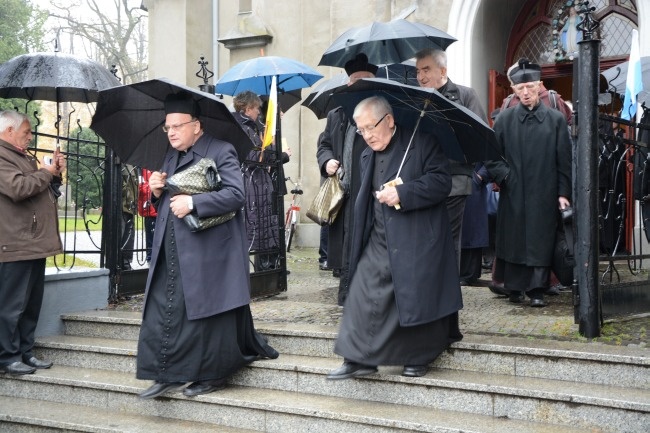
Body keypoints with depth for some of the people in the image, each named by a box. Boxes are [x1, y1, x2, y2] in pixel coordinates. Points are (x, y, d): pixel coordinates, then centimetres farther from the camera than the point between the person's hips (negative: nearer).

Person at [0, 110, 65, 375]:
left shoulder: (25, 157, 22)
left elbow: (48, 192, 28)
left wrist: (55, 174, 10)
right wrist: (46, 173, -9)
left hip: (35, 243, 10)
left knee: (32, 304, 13)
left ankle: (25, 352, 21)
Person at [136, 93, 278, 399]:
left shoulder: (221, 152, -5)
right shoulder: (171, 157, 18)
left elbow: (236, 195, -17)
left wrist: (192, 203, -22)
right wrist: (157, 192, 2)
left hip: (208, 252, -7)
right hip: (170, 253, 7)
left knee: (208, 313, 1)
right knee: (162, 311, 4)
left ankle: (212, 375, 15)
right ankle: (167, 374, 12)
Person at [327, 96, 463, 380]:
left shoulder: (422, 145, -6)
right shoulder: (367, 157, 16)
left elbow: (441, 181, -14)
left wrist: (402, 193, -21)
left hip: (417, 242, -6)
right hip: (377, 244, 6)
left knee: (416, 299, 3)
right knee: (364, 297, -2)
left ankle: (418, 358, 21)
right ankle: (359, 359, 4)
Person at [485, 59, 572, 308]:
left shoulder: (556, 120, 2)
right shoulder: (504, 119, 4)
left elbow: (564, 161, 2)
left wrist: (563, 193, -2)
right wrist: (503, 175, -9)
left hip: (544, 194, -1)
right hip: (512, 193, 1)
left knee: (541, 242, 0)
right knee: (512, 239, 6)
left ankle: (537, 290, 6)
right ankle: (514, 287, 18)